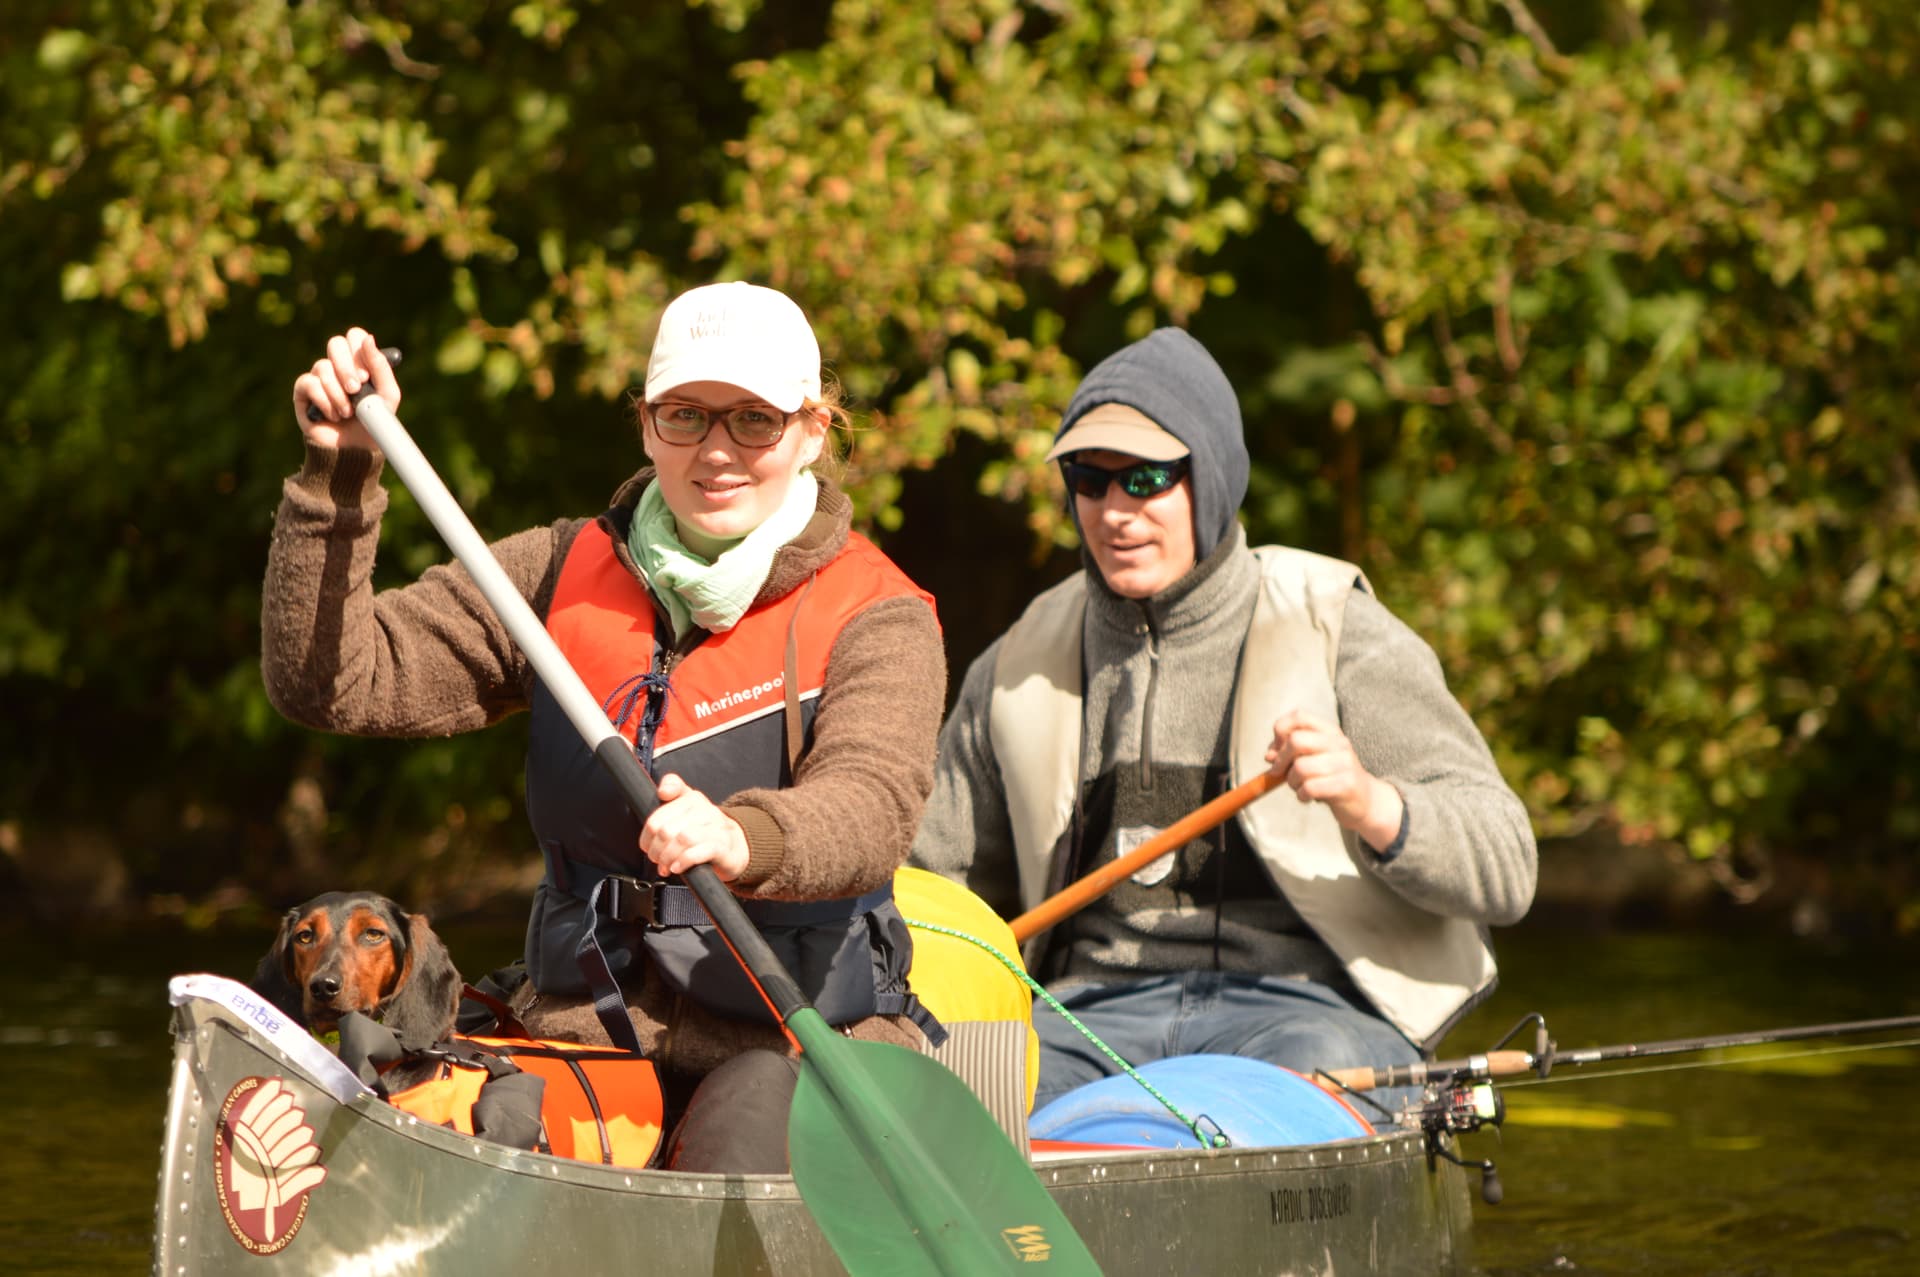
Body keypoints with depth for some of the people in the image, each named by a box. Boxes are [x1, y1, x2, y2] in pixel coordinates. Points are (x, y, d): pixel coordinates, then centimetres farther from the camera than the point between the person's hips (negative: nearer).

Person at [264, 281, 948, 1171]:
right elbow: (332, 680, 6)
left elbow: (873, 805, -24)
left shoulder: (877, 617, -3)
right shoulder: (564, 576, 10)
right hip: (583, 1027, 4)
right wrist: (339, 479, -7)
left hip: (795, 1045, -3)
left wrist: (741, 840, -47)